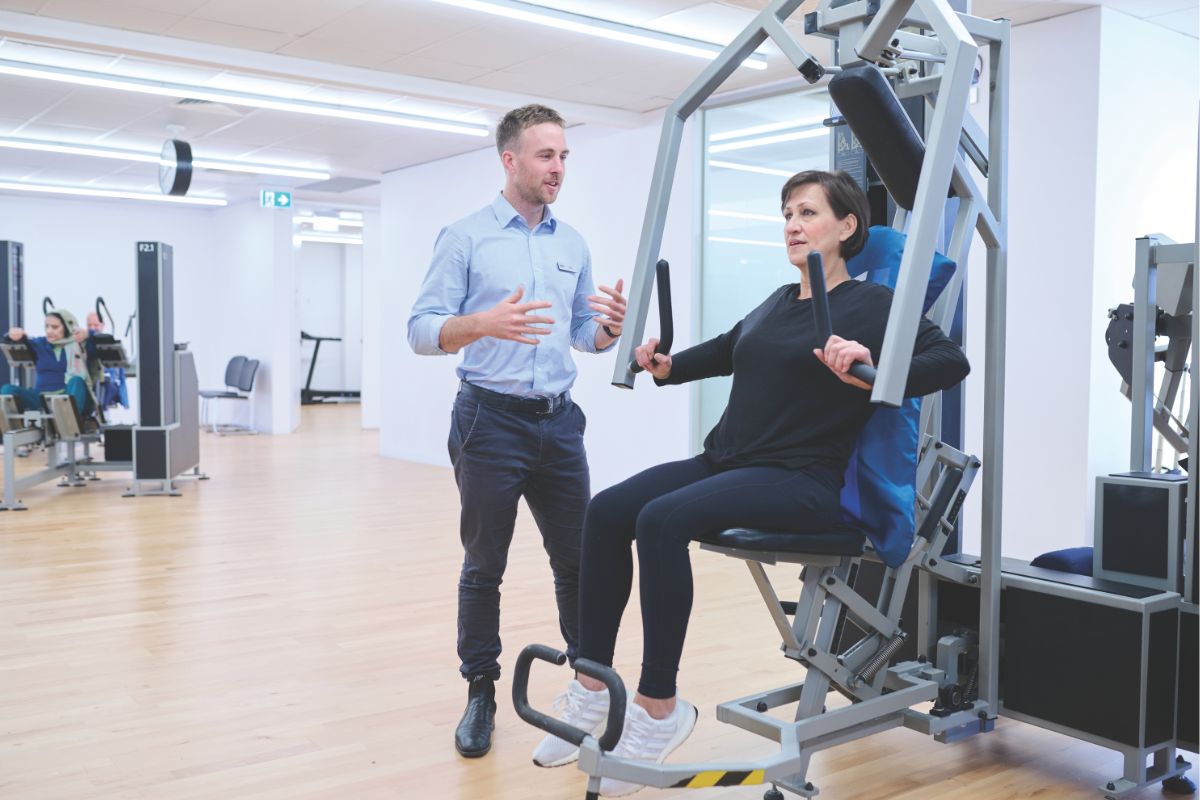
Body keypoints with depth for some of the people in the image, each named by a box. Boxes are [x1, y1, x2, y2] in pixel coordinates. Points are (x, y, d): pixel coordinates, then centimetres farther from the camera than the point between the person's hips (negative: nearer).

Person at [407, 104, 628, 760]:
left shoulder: (573, 244, 12)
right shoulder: (465, 237, -3)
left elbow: (582, 335, 14)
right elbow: (422, 330, -8)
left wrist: (609, 328, -9)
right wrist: (484, 323, -27)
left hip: (559, 421, 4)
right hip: (490, 418, -4)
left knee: (579, 559, 8)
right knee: (484, 566, 5)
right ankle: (481, 693, 20)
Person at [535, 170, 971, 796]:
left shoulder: (872, 304, -4)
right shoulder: (777, 303, 18)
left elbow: (951, 362, -16)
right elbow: (726, 349, 35)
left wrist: (872, 368, -32)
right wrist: (669, 366, 19)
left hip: (801, 481, -7)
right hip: (725, 461, 8)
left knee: (662, 519, -30)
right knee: (607, 512, -12)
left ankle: (659, 709, -19)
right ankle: (592, 688, -5)